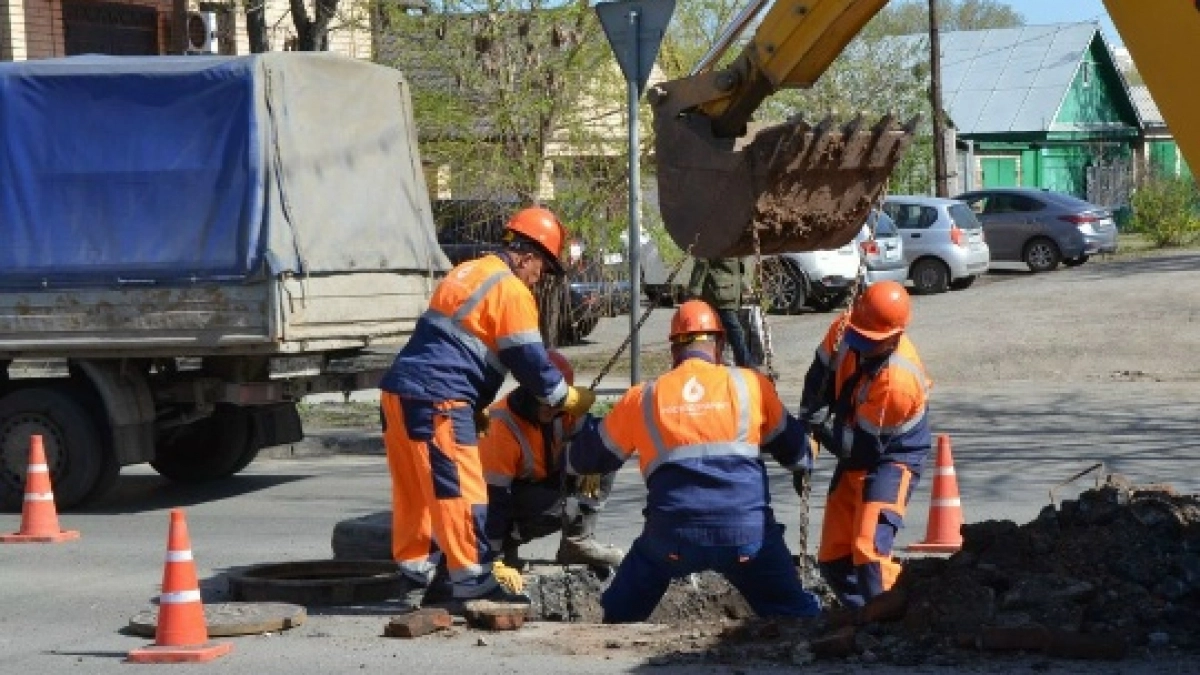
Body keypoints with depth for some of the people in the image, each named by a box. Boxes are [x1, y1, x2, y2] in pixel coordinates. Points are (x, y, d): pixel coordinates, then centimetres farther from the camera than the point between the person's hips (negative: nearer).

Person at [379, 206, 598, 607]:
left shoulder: (469, 273, 22)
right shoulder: (512, 291, -7)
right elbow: (530, 361, -8)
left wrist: (477, 410, 29)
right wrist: (571, 399, 7)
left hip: (401, 392, 10)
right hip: (436, 400, -10)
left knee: (415, 489, 14)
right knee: (462, 490, -6)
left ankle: (417, 571, 21)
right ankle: (471, 581, -6)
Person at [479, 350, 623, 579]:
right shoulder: (502, 428, -32)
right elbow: (495, 493, -31)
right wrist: (494, 554, -33)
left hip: (548, 480, 7)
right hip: (512, 490, -7)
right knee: (568, 509, -34)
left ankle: (578, 542, -7)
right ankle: (506, 545, -10)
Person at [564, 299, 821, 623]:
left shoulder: (643, 398, 12)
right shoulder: (750, 384, 8)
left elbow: (590, 457, 24)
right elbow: (793, 447, 20)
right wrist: (806, 457, 44)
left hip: (672, 533, 1)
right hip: (746, 530, -1)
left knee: (620, 617, 19)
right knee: (795, 617, 12)